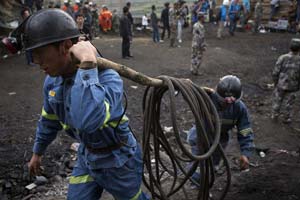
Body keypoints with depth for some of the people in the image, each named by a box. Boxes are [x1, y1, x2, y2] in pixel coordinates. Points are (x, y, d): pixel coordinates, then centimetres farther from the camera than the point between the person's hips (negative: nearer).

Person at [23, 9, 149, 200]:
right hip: (87, 156, 6)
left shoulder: (107, 78, -33)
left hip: (118, 161, -6)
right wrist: (37, 152, 22)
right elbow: (49, 119, 10)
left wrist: (87, 64, -50)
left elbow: (88, 121, -54)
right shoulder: (53, 80, -9)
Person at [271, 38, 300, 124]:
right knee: (288, 103, 19)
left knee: (277, 101, 20)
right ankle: (286, 118, 33)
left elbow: (275, 73, -16)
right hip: (292, 87, 0)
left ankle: (275, 116, 34)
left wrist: (275, 83, 2)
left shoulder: (282, 58, -21)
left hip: (280, 85, 0)